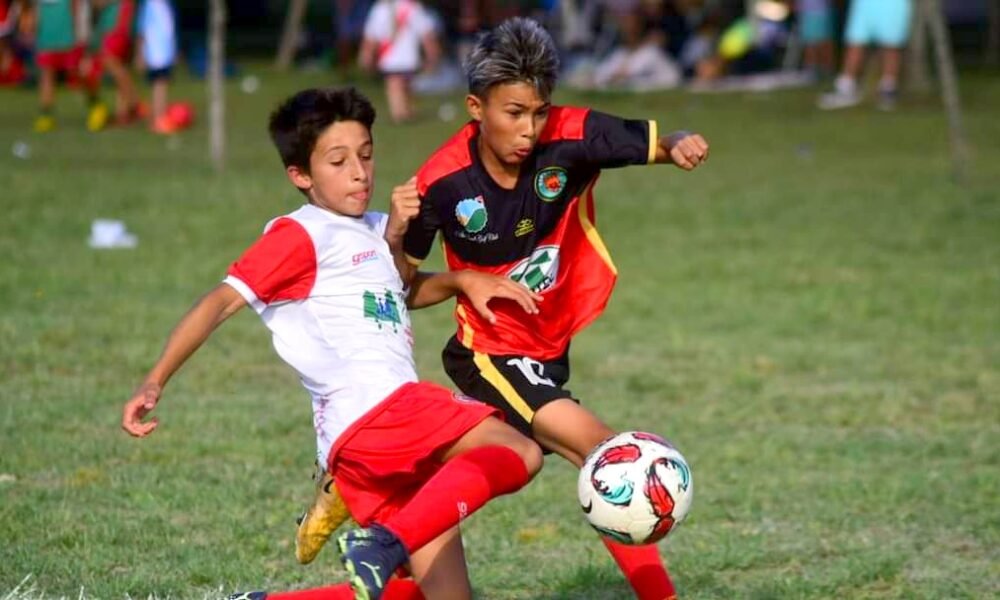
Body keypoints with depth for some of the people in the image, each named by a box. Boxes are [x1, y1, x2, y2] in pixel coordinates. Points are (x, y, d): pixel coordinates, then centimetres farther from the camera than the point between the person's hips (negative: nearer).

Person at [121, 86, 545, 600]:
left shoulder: (374, 231, 23)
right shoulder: (302, 235, -1)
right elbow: (220, 302, -9)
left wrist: (462, 281, 23)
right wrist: (155, 382, -21)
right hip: (373, 411, -9)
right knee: (519, 453, -21)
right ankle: (385, 546, -34)